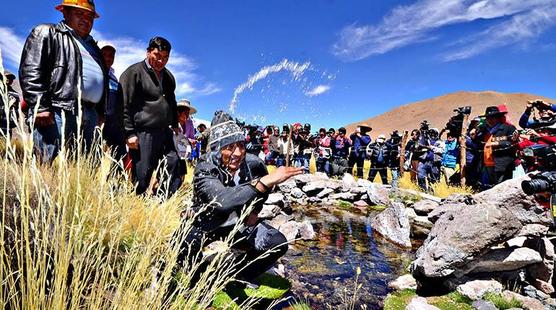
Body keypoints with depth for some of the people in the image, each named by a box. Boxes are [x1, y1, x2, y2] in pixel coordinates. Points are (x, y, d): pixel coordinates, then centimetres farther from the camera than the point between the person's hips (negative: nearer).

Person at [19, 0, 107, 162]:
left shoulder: (93, 46, 29)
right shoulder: (47, 33, 9)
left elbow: (102, 80, 27)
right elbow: (30, 71, -3)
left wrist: (100, 112, 17)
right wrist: (40, 106, -14)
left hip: (90, 116, 6)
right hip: (58, 111, -6)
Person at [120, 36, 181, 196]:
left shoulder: (168, 76, 18)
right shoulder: (134, 72, -3)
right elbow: (124, 106, -8)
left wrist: (175, 126, 18)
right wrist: (130, 133, -13)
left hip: (166, 133, 7)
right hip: (143, 134, -6)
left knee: (175, 174, 1)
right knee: (142, 178, -1)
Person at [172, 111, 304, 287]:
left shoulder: (253, 163, -16)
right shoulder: (205, 168, -28)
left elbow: (265, 187, 10)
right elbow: (223, 200, -50)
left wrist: (255, 210, -2)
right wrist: (266, 181, -51)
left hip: (240, 222, 4)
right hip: (205, 222, -3)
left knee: (278, 244, -14)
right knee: (183, 249, -33)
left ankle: (238, 278, 11)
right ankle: (198, 282, 2)